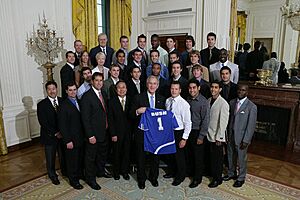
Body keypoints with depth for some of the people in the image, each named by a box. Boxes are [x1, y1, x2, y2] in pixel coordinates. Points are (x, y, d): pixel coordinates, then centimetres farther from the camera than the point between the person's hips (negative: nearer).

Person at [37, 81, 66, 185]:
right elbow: (43, 122, -13)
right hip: (49, 136, -2)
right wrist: (55, 133, -16)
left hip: (63, 134, 2)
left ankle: (65, 171, 40)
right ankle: (53, 176, 35)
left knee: (63, 155, 17)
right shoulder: (41, 104, -9)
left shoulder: (63, 101, -1)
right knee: (50, 158, 14)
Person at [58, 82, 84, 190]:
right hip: (71, 139, -6)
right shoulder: (63, 106, -16)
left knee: (80, 158, 21)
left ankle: (80, 174, 42)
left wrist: (85, 135, 6)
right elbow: (62, 125, -16)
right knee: (72, 160, 10)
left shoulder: (79, 102, 6)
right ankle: (73, 180, 28)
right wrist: (67, 141, -17)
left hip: (81, 137, 6)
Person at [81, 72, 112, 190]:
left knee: (102, 153, 24)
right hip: (93, 133, -8)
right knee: (91, 157, 9)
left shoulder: (103, 94, 7)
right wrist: (90, 135, -21)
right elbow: (85, 118, -20)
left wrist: (107, 126, 8)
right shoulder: (87, 97, -18)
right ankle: (90, 179, 27)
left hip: (104, 132, 8)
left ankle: (100, 171, 45)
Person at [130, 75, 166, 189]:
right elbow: (131, 115, -5)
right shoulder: (138, 98, -5)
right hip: (142, 132, -3)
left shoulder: (161, 99, 5)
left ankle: (153, 177, 37)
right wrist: (137, 111, -24)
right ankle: (141, 179, 31)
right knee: (141, 156, 11)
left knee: (155, 156, 16)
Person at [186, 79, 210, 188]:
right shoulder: (188, 100, 3)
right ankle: (192, 172, 36)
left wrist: (201, 136, -16)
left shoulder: (204, 102, -14)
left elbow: (205, 120, -15)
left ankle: (197, 178, 20)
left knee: (198, 156, 6)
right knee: (190, 154, 16)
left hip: (198, 132, -5)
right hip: (188, 130, 5)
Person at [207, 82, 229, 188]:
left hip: (217, 136, -6)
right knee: (211, 156, 18)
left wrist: (219, 137, -15)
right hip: (208, 134, 6)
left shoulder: (223, 103, -16)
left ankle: (218, 179, 24)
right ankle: (213, 174, 37)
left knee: (217, 158, 8)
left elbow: (223, 122, -16)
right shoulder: (209, 100, 4)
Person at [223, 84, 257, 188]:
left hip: (241, 138, -5)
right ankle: (231, 173, 43)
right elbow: (229, 119, 6)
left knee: (241, 159, 12)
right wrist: (227, 134, 4)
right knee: (231, 157, 20)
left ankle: (241, 178, 34)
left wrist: (246, 140, -15)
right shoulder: (232, 102, 2)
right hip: (230, 136, 5)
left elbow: (251, 125, -14)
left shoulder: (252, 107, -15)